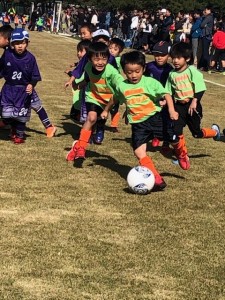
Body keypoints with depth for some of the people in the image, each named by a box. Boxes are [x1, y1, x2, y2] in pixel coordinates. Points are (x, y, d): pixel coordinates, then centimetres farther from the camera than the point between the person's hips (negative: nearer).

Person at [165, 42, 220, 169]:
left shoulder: (192, 71, -11)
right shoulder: (172, 74, 4)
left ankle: (214, 131, 36)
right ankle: (183, 156, 12)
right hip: (179, 106, 4)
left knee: (196, 133, 4)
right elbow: (169, 91, 12)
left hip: (192, 105, -4)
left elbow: (200, 88, -14)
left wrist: (194, 101, -23)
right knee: (176, 131, -6)